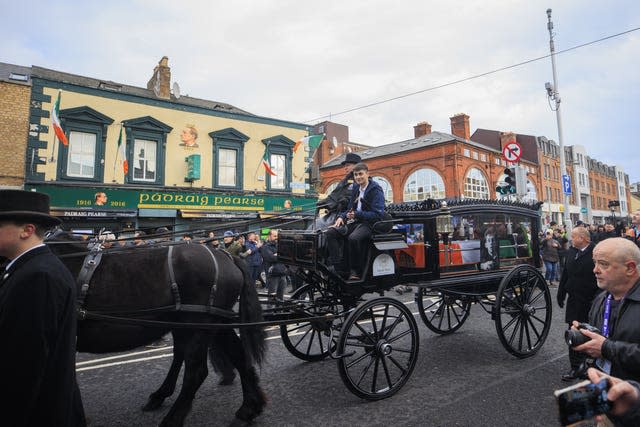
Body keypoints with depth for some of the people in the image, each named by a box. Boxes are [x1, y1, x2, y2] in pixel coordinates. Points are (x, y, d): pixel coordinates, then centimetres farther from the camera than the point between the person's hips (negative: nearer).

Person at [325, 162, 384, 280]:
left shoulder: (376, 190, -5)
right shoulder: (356, 189, 19)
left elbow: (378, 214, -14)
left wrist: (357, 214, -20)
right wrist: (341, 217, 0)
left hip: (369, 223, -7)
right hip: (354, 222, 7)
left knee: (353, 238, -36)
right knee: (331, 232, -16)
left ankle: (355, 271, -18)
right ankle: (334, 266, -19)